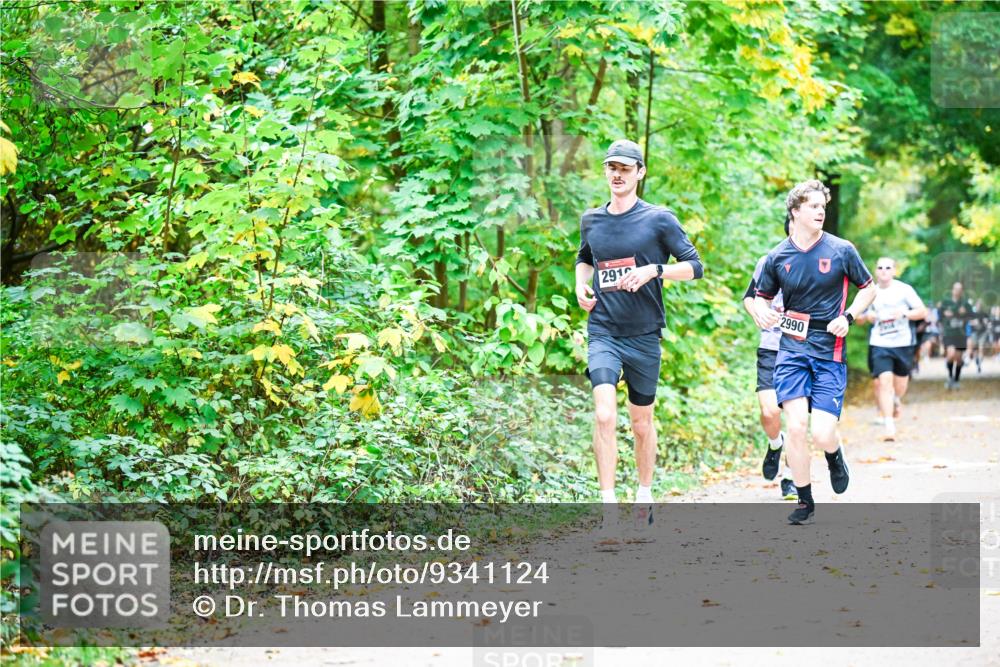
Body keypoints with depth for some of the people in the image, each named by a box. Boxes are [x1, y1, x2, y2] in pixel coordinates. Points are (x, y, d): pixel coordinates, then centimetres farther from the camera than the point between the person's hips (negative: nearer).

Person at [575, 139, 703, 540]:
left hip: (644, 335, -1)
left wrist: (653, 270, -19)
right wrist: (581, 285, 7)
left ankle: (645, 496, 33)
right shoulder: (591, 220, 8)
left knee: (642, 423, 11)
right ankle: (609, 507, -16)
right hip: (603, 333, 1)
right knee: (605, 416, -17)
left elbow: (694, 266, -4)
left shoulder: (659, 219, -3)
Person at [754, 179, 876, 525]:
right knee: (795, 426, -11)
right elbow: (761, 296, 16)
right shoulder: (777, 257, 2)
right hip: (791, 350, 1)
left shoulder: (841, 251, -1)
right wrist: (764, 312, -8)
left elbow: (868, 288, 11)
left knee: (822, 434, -10)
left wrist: (848, 317, -6)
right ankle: (805, 503, 6)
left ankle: (835, 457, 29)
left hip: (830, 353, -1)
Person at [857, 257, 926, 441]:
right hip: (879, 344, 0)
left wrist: (903, 313, -18)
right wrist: (867, 316, -10)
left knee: (901, 381, 15)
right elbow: (859, 317, 14)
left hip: (903, 343, 1)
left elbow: (922, 311, -2)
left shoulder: (904, 290, -2)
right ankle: (889, 425, -18)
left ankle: (896, 401, 52)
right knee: (884, 381, -16)